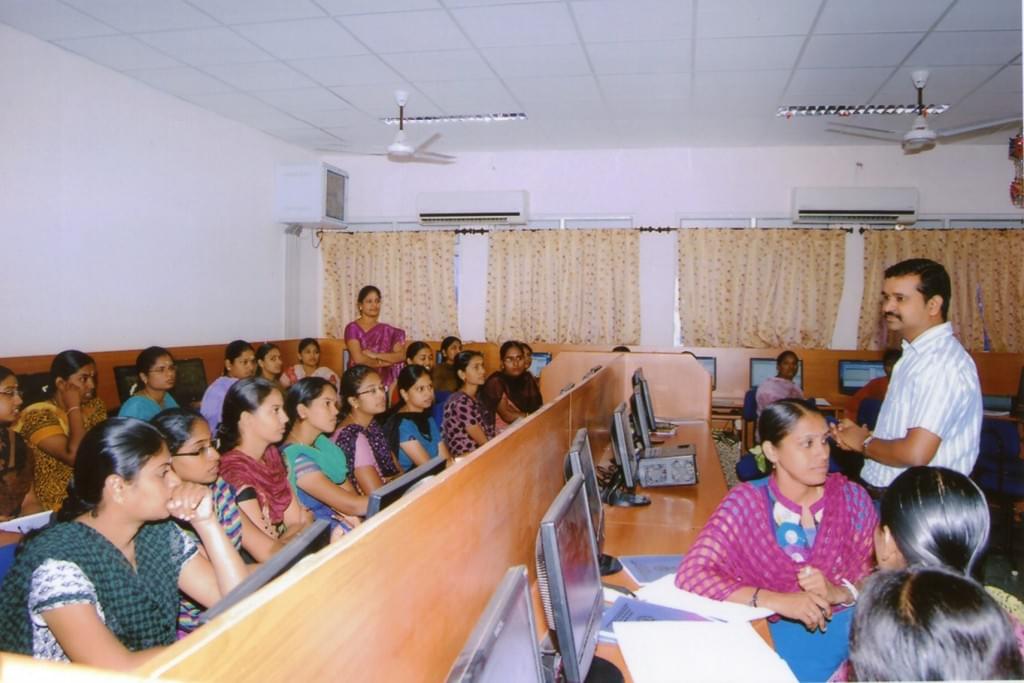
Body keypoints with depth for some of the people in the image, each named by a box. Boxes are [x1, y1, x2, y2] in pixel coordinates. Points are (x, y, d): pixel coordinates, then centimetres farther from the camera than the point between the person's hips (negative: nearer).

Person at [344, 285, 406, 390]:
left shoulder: (387, 330, 11)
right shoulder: (352, 328, -1)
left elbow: (401, 356, -1)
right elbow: (358, 359, -10)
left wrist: (375, 355, -11)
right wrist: (386, 362, -1)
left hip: (384, 381, 3)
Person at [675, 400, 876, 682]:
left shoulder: (851, 497, 2)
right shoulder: (746, 502, -7)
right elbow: (691, 574, -16)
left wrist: (840, 592, -18)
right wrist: (779, 601, -25)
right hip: (772, 633, -2)